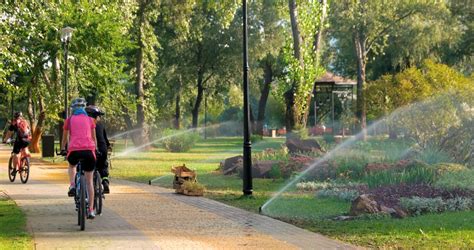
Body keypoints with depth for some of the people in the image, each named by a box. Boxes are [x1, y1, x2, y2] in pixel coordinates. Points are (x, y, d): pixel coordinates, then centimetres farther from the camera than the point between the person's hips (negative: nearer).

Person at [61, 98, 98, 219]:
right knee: (89, 181, 10)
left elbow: (65, 137, 23)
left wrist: (62, 149, 39)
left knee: (72, 166, 36)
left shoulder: (69, 120, 13)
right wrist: (96, 148, 41)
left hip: (74, 150, 0)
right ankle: (91, 210, 7)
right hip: (89, 150, 1)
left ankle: (72, 186, 12)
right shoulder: (90, 120, 16)